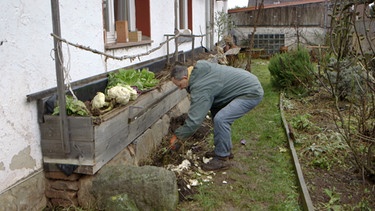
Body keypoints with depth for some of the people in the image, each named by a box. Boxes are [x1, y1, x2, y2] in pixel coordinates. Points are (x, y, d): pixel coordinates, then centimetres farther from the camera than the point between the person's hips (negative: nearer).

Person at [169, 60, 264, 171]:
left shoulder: (200, 87, -25)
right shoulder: (198, 69, 4)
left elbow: (195, 119, -25)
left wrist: (177, 135, -12)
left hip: (252, 93, -11)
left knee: (220, 119, -22)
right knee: (216, 110, 15)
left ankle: (222, 159, -6)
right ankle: (226, 150, 24)